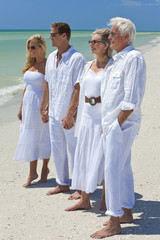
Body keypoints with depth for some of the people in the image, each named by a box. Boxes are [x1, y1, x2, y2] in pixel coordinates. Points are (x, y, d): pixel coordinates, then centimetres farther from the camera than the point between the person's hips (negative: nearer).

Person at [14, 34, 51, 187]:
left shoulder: (47, 65, -12)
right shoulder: (30, 65, 10)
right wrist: (21, 108, 16)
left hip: (41, 106, -7)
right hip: (28, 105, 7)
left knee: (42, 138, 5)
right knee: (29, 139, 9)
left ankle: (45, 169, 24)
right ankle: (32, 173, 18)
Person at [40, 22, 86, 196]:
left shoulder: (77, 58, -14)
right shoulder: (51, 58, 10)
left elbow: (78, 89, -18)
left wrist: (70, 114, -20)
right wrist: (43, 108, 18)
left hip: (69, 115, -7)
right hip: (54, 113, 7)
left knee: (74, 151, 2)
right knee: (57, 150, 15)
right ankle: (63, 183, 30)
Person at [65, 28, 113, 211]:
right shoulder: (88, 66, 12)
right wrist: (73, 115, 16)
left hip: (104, 118, -7)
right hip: (87, 117, 7)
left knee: (101, 159, -1)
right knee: (83, 158, 8)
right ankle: (84, 200, 18)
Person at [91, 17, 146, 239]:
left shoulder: (134, 58, -15)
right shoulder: (119, 59, 16)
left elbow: (131, 99, -21)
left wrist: (117, 124, -18)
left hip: (122, 124, -10)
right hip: (113, 123, 10)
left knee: (113, 171, -8)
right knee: (123, 168, 15)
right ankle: (126, 212, 27)